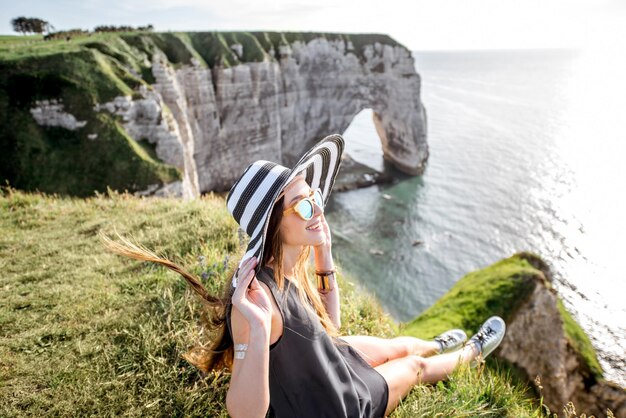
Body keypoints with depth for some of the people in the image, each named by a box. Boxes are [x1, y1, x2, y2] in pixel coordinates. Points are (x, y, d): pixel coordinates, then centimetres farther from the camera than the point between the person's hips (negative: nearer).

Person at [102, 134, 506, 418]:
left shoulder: (288, 267, -15)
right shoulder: (257, 295, -41)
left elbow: (329, 324, 1)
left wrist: (325, 259, -9)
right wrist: (258, 330, -54)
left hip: (325, 359, 6)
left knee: (400, 345, 26)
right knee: (414, 366, 16)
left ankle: (441, 345, 64)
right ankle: (472, 352, 50)